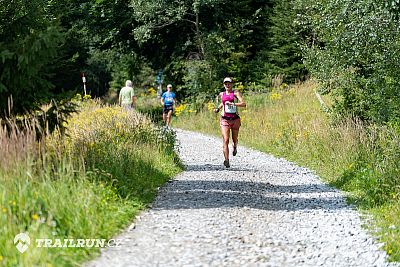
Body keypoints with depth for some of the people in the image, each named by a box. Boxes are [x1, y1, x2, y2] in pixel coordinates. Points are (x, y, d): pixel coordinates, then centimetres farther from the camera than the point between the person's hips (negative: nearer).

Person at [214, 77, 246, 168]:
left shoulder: (236, 93, -3)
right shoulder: (222, 94, 8)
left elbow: (243, 104, -16)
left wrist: (232, 104, -25)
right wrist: (218, 109, 14)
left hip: (235, 119, -1)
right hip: (224, 119, 1)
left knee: (234, 139, 15)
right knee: (226, 140, -14)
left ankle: (235, 147, 53)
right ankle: (226, 160, -16)